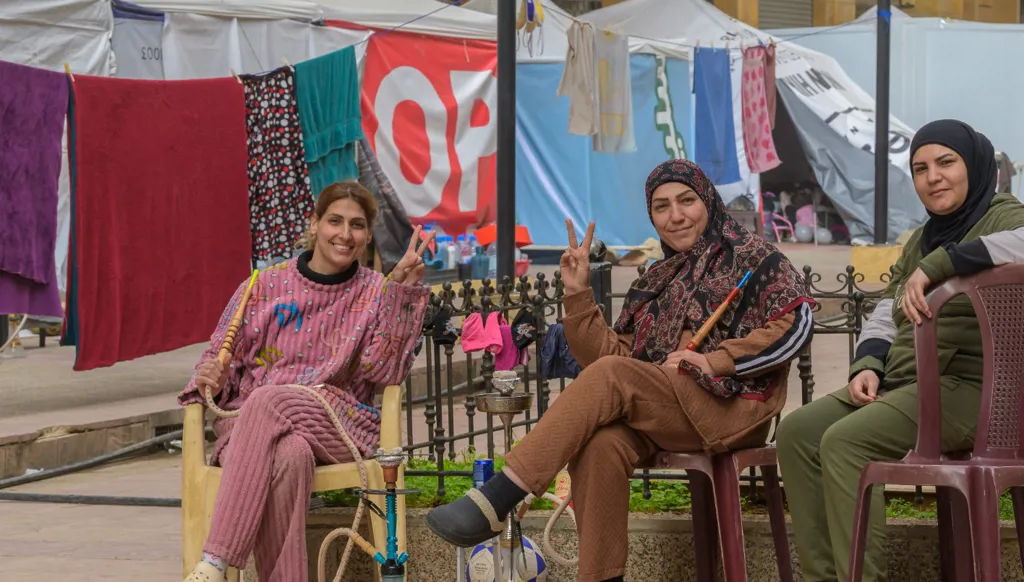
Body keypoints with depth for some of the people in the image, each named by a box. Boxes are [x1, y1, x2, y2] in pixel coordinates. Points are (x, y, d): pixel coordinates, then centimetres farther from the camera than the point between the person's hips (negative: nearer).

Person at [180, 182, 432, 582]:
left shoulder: (375, 294, 12)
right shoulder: (265, 287, 13)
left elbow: (384, 372, -4)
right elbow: (221, 358, 16)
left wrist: (400, 290, -10)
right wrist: (211, 379, -8)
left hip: (339, 428, -1)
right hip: (250, 422, 1)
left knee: (267, 400, -35)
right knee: (288, 456, -37)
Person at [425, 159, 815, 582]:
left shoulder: (751, 258, 6)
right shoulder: (654, 283, 22)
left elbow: (796, 322, -10)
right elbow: (605, 355, 13)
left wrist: (714, 361, -15)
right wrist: (578, 293, 2)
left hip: (734, 407, -5)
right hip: (664, 415, 5)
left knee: (610, 376, -27)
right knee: (600, 445, -31)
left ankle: (493, 503, -32)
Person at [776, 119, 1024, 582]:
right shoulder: (922, 240, 22)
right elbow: (885, 318, 21)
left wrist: (936, 265, -29)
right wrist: (867, 365, 0)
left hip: (970, 388, -9)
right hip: (902, 384, 9)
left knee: (845, 441, -26)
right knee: (797, 432, -5)